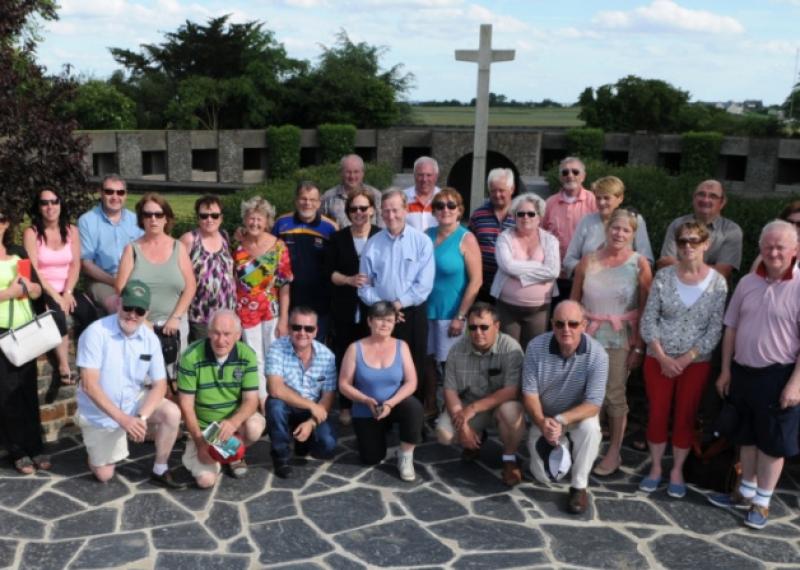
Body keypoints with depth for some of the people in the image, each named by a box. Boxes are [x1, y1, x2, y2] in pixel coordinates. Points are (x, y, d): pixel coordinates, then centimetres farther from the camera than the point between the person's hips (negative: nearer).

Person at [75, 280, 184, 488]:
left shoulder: (150, 338, -10)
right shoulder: (96, 332, -22)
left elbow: (159, 385, -9)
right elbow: (89, 385, -25)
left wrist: (141, 417, -27)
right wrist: (123, 419, -30)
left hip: (135, 402, 3)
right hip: (99, 413, -3)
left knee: (172, 413, -24)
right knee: (104, 475, 2)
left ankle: (160, 471, -6)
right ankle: (101, 442, 34)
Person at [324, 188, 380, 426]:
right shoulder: (338, 238, 7)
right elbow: (330, 272, 4)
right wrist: (349, 280, -13)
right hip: (345, 308, 2)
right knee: (345, 357, 4)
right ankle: (346, 406, 16)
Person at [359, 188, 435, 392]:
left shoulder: (422, 241, -3)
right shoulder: (373, 244, 4)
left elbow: (424, 284, -9)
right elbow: (364, 285, 4)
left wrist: (398, 304, -12)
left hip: (413, 314, -2)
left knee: (414, 370, 5)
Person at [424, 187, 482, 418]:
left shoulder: (466, 239, -10)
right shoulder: (427, 235, 4)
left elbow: (476, 280, -13)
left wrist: (460, 316, -14)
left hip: (451, 314, -4)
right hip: (426, 310, 5)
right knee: (427, 359, 13)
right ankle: (430, 407, 30)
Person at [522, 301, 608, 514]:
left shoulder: (597, 354, -24)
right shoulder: (536, 347, -20)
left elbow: (593, 404, -24)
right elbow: (529, 393, -15)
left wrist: (562, 421, -39)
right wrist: (542, 422, -34)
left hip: (579, 414, -1)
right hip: (544, 417, 1)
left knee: (590, 428, -35)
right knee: (543, 476, -9)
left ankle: (579, 487, -13)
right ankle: (560, 447, 26)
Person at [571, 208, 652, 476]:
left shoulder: (639, 264, -3)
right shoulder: (588, 261, 4)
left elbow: (645, 309, -4)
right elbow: (574, 302, 9)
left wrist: (639, 346, -8)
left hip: (620, 339, -2)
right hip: (586, 335, 2)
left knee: (614, 395, 0)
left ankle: (614, 452, 15)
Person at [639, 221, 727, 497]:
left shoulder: (717, 282, -7)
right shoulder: (663, 276, -4)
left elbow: (715, 329, -8)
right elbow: (648, 320, -4)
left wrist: (685, 359, -13)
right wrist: (662, 357, -12)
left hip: (696, 363, -1)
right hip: (658, 360, 1)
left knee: (686, 417, 8)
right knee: (657, 413, 7)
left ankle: (677, 470, 25)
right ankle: (655, 467, 24)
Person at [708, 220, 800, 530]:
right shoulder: (748, 283, 4)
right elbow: (731, 328, 9)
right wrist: (726, 370, 8)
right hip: (743, 371, 5)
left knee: (772, 442, 8)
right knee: (747, 436, 18)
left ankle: (762, 502, 23)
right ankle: (745, 493, 34)